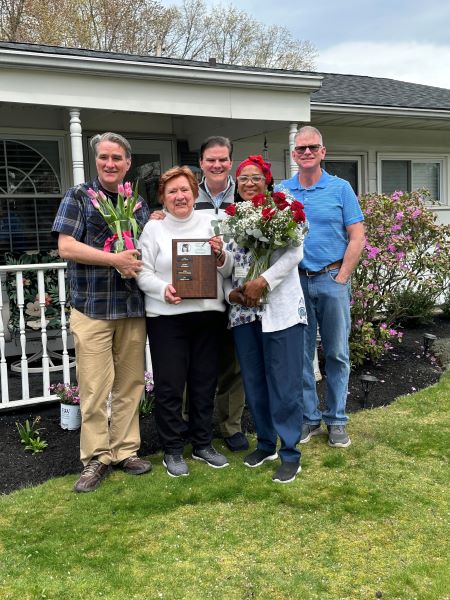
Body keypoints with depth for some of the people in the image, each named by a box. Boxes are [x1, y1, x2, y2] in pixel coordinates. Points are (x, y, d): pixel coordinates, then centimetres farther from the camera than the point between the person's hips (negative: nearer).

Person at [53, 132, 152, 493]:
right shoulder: (78, 197, 2)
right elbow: (66, 247, -9)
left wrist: (137, 267, -2)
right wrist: (115, 260, -15)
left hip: (133, 307, 4)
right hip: (92, 307, -4)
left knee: (130, 383, 9)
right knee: (94, 387, -1)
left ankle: (125, 450, 21)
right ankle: (96, 457, 12)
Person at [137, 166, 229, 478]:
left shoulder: (209, 222, 9)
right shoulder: (154, 227, 3)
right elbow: (143, 272, -2)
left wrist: (220, 256, -11)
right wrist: (164, 289, -19)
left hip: (208, 313, 3)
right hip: (167, 316, -2)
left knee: (205, 381, 11)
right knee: (170, 385, 1)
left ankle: (203, 443, 27)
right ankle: (173, 450, 17)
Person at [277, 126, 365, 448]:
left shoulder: (341, 188, 1)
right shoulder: (281, 191, 5)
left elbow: (357, 237, -2)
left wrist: (341, 278, -8)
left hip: (333, 279, -1)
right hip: (295, 281, 2)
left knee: (337, 353, 6)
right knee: (301, 354, 7)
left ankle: (336, 420, 19)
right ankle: (309, 417, 21)